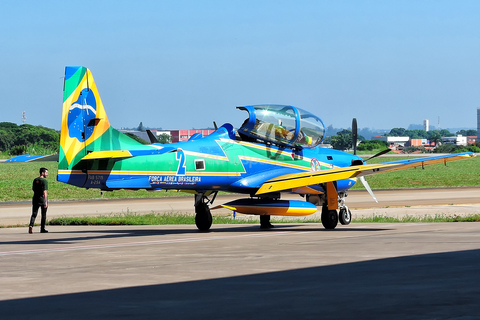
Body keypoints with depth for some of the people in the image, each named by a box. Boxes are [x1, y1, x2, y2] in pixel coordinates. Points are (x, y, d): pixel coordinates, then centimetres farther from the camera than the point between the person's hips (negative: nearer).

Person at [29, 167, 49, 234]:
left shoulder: (35, 180, 9)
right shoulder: (44, 181, -12)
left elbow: (33, 189, 20)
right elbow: (44, 192, -19)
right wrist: (46, 202, -20)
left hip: (35, 199, 5)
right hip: (43, 199, -5)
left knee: (34, 214, 4)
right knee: (44, 215, 9)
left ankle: (31, 225, -20)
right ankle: (42, 228, 14)